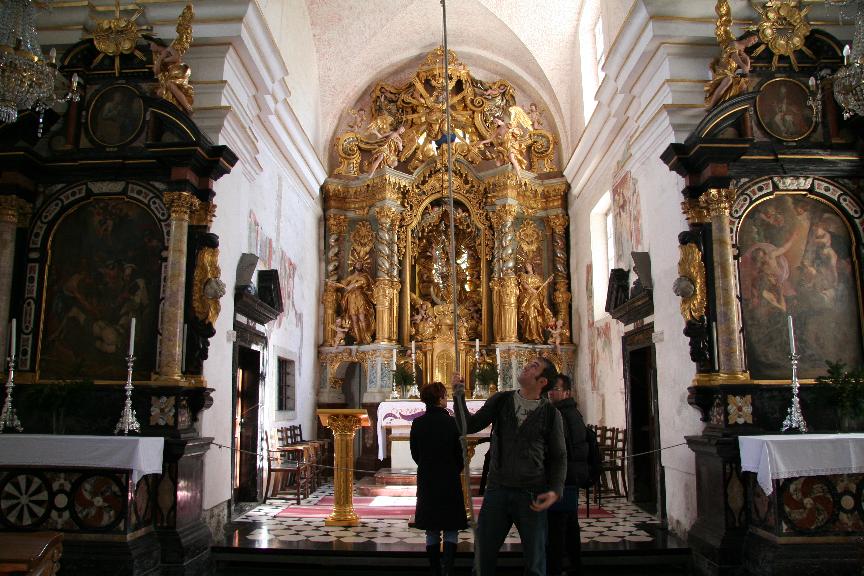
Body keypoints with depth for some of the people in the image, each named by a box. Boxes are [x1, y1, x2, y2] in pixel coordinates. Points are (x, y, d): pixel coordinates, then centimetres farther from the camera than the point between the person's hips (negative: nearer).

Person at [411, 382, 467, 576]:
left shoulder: (417, 424, -3)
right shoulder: (452, 423, -13)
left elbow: (415, 454, 5)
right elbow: (461, 453, -6)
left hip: (426, 481, 3)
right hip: (449, 481, -3)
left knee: (431, 531, 13)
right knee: (451, 530, 5)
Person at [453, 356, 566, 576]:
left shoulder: (550, 413, -1)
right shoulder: (501, 400, 3)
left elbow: (559, 456, 4)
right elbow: (469, 426, 2)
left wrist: (556, 490, -10)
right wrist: (459, 396, -10)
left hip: (532, 495, -1)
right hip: (497, 490, 2)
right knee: (482, 556, 9)